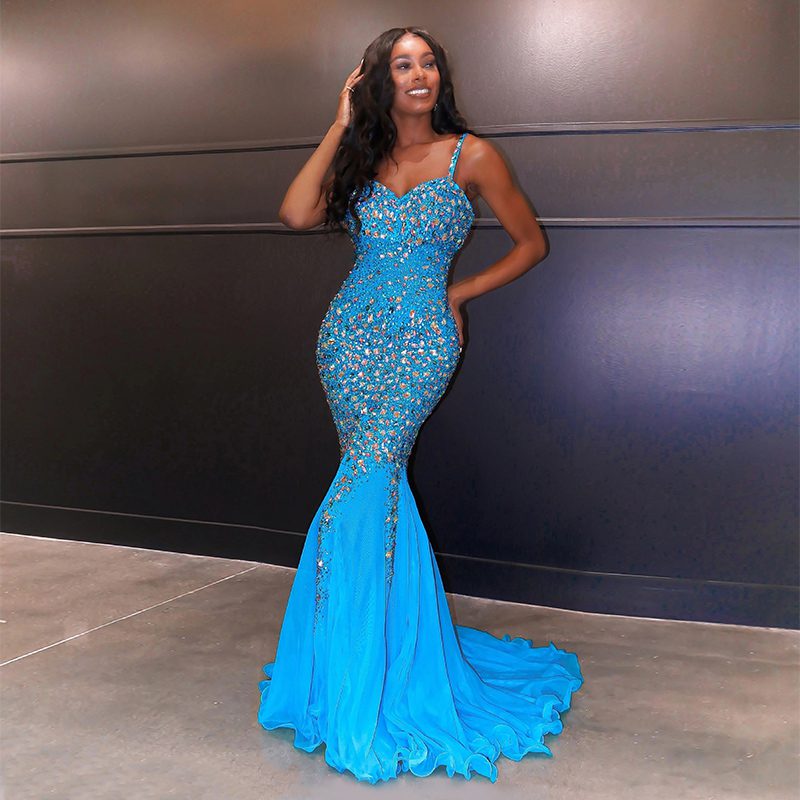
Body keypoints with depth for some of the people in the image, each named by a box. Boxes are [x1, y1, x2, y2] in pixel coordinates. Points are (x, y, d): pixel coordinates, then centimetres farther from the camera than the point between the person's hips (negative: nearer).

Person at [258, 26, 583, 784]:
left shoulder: (470, 156, 3)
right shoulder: (360, 158, 12)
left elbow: (531, 243, 9)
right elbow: (296, 213, -4)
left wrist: (459, 293, 2)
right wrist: (340, 126, 0)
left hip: (421, 341, -4)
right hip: (350, 333, 4)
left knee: (363, 489, -16)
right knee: (380, 485, 6)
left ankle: (360, 697, -6)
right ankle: (406, 659, 22)